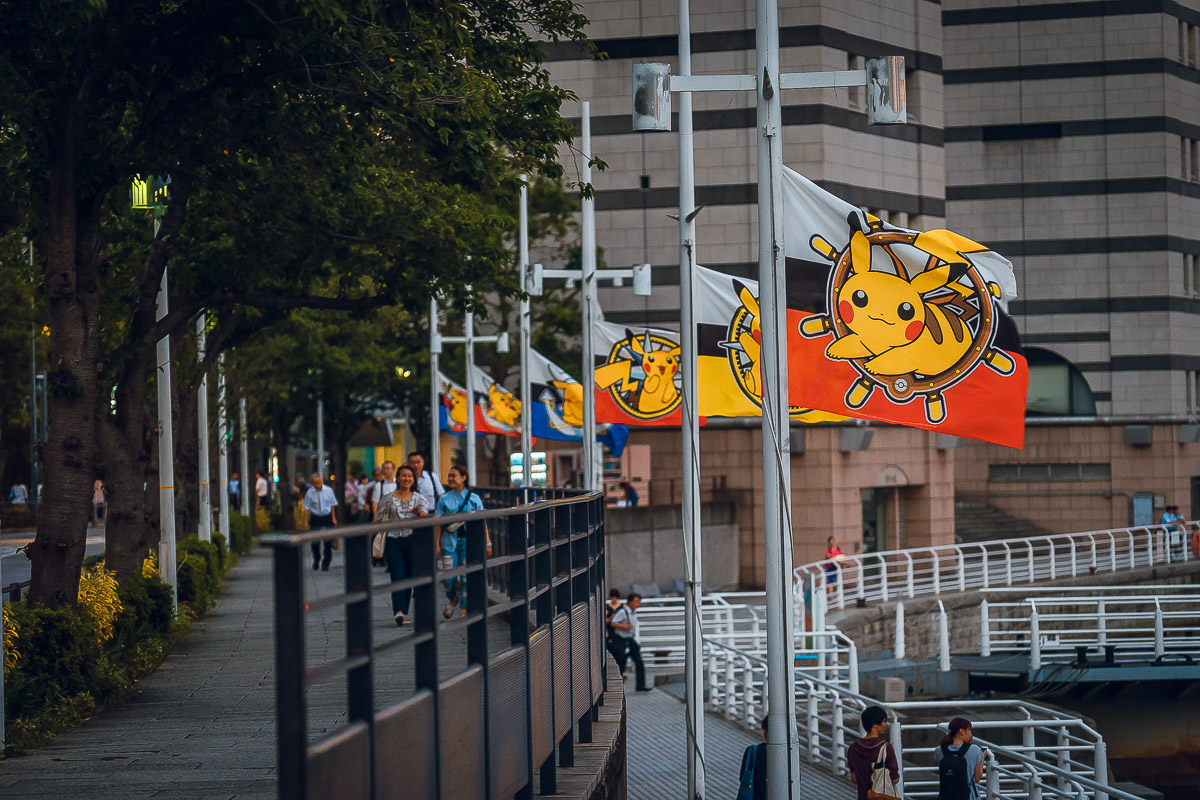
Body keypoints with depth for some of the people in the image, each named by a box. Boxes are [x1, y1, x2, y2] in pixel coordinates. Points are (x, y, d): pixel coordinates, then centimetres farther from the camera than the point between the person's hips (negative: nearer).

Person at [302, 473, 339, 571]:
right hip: (315, 518, -1)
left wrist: (333, 518, 7)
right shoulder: (310, 493, -7)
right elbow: (307, 508, -1)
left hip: (327, 518, 1)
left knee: (328, 542, 0)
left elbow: (332, 505, 8)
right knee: (315, 541, 2)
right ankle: (316, 560, 29)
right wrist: (306, 521, -3)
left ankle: (326, 563, 13)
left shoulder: (328, 491, -3)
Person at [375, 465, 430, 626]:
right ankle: (399, 612, -22)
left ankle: (403, 612, 14)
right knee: (397, 577, -12)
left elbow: (424, 515, -11)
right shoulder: (389, 499, 6)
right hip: (393, 542, -1)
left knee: (408, 578, 5)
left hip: (412, 541, 1)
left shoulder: (419, 498, 7)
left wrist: (419, 513, -34)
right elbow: (377, 520, 7)